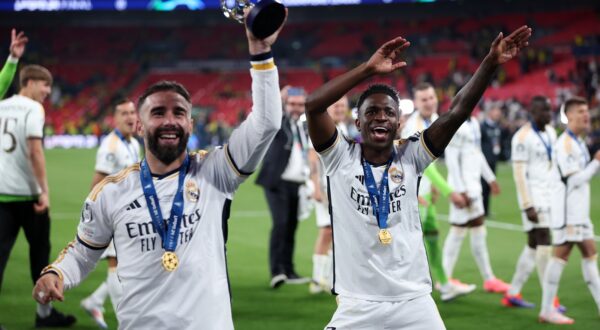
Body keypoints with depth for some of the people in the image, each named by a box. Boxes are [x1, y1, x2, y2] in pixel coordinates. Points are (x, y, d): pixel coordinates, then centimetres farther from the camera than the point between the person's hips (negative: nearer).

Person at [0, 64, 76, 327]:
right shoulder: (33, 109, -9)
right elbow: (35, 151, -18)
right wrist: (44, 191, -16)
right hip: (27, 192, -5)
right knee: (39, 249, 11)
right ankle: (44, 312, 22)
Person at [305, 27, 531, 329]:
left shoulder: (410, 158, 4)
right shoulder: (341, 158, -1)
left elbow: (457, 112, -5)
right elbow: (313, 105, -16)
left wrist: (490, 64, -17)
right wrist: (369, 69, -21)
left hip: (414, 304, 2)